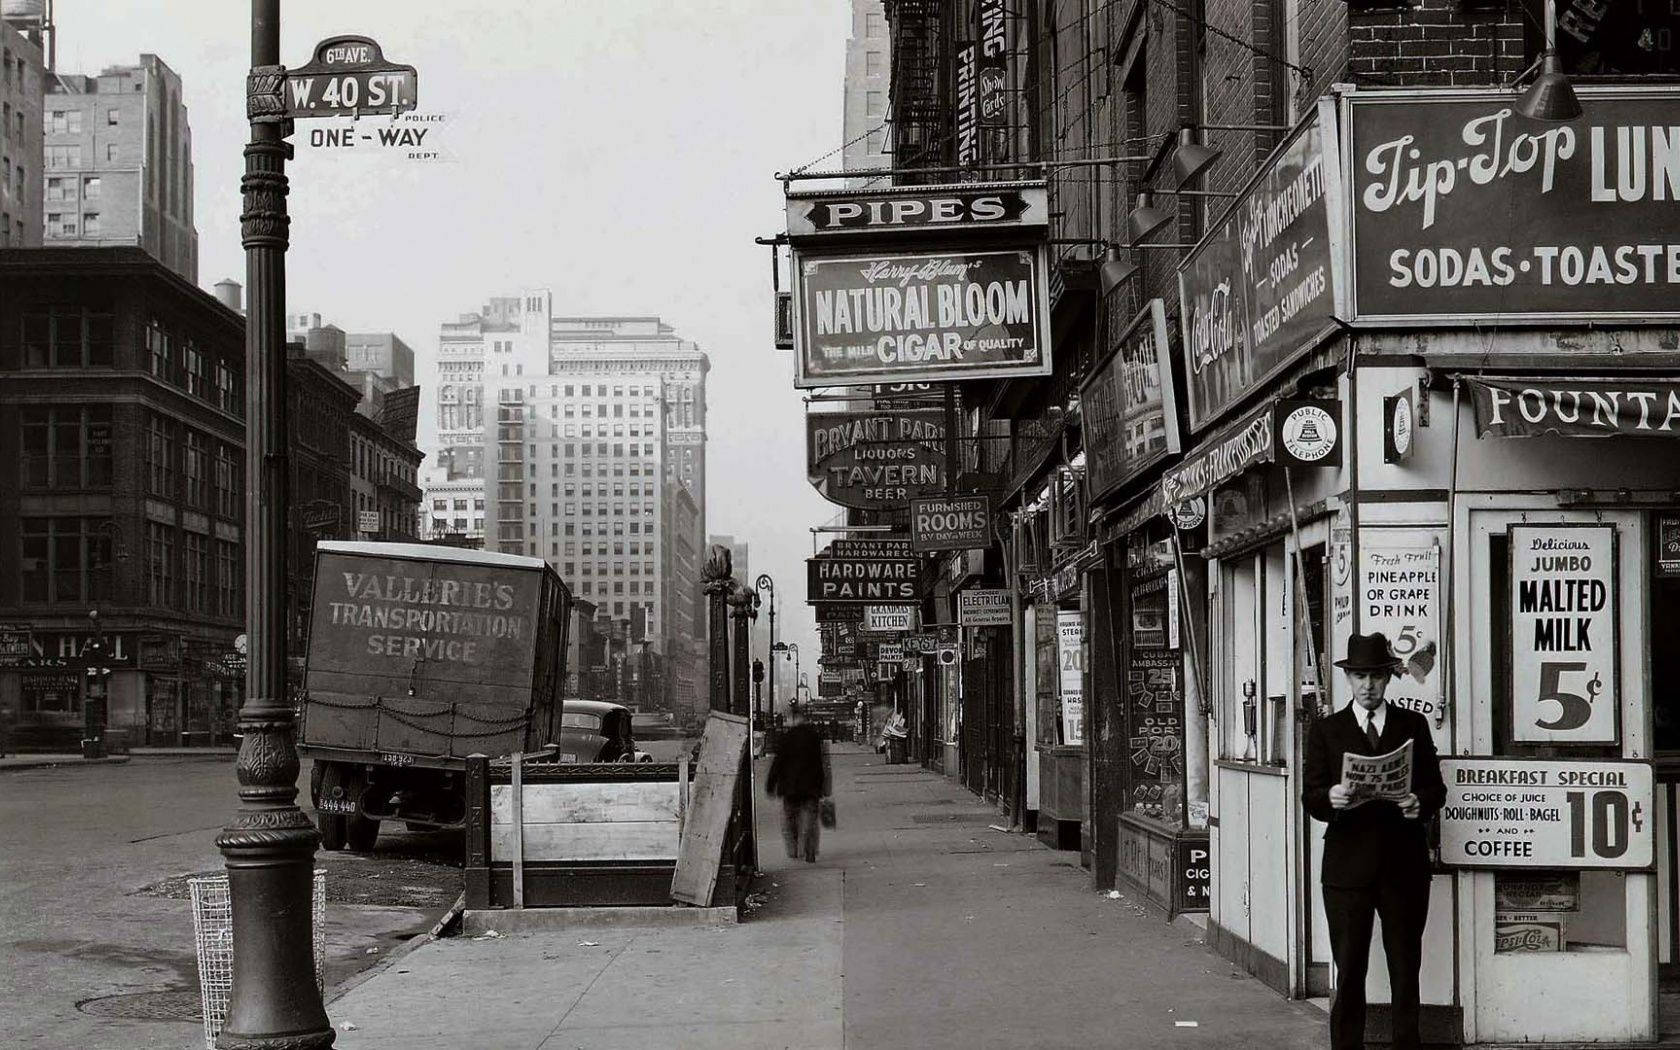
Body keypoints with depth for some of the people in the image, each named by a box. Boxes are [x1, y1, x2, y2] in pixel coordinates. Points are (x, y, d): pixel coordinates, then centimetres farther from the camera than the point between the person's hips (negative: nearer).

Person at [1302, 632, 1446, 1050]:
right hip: (1348, 864, -1)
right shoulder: (1325, 731, 8)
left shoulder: (1414, 725, 11)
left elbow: (1436, 788, 7)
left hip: (1404, 863, 1)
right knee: (1349, 971, 1)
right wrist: (1330, 798, -22)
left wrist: (1421, 802, -16)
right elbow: (1310, 796, 1)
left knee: (1406, 969, 4)